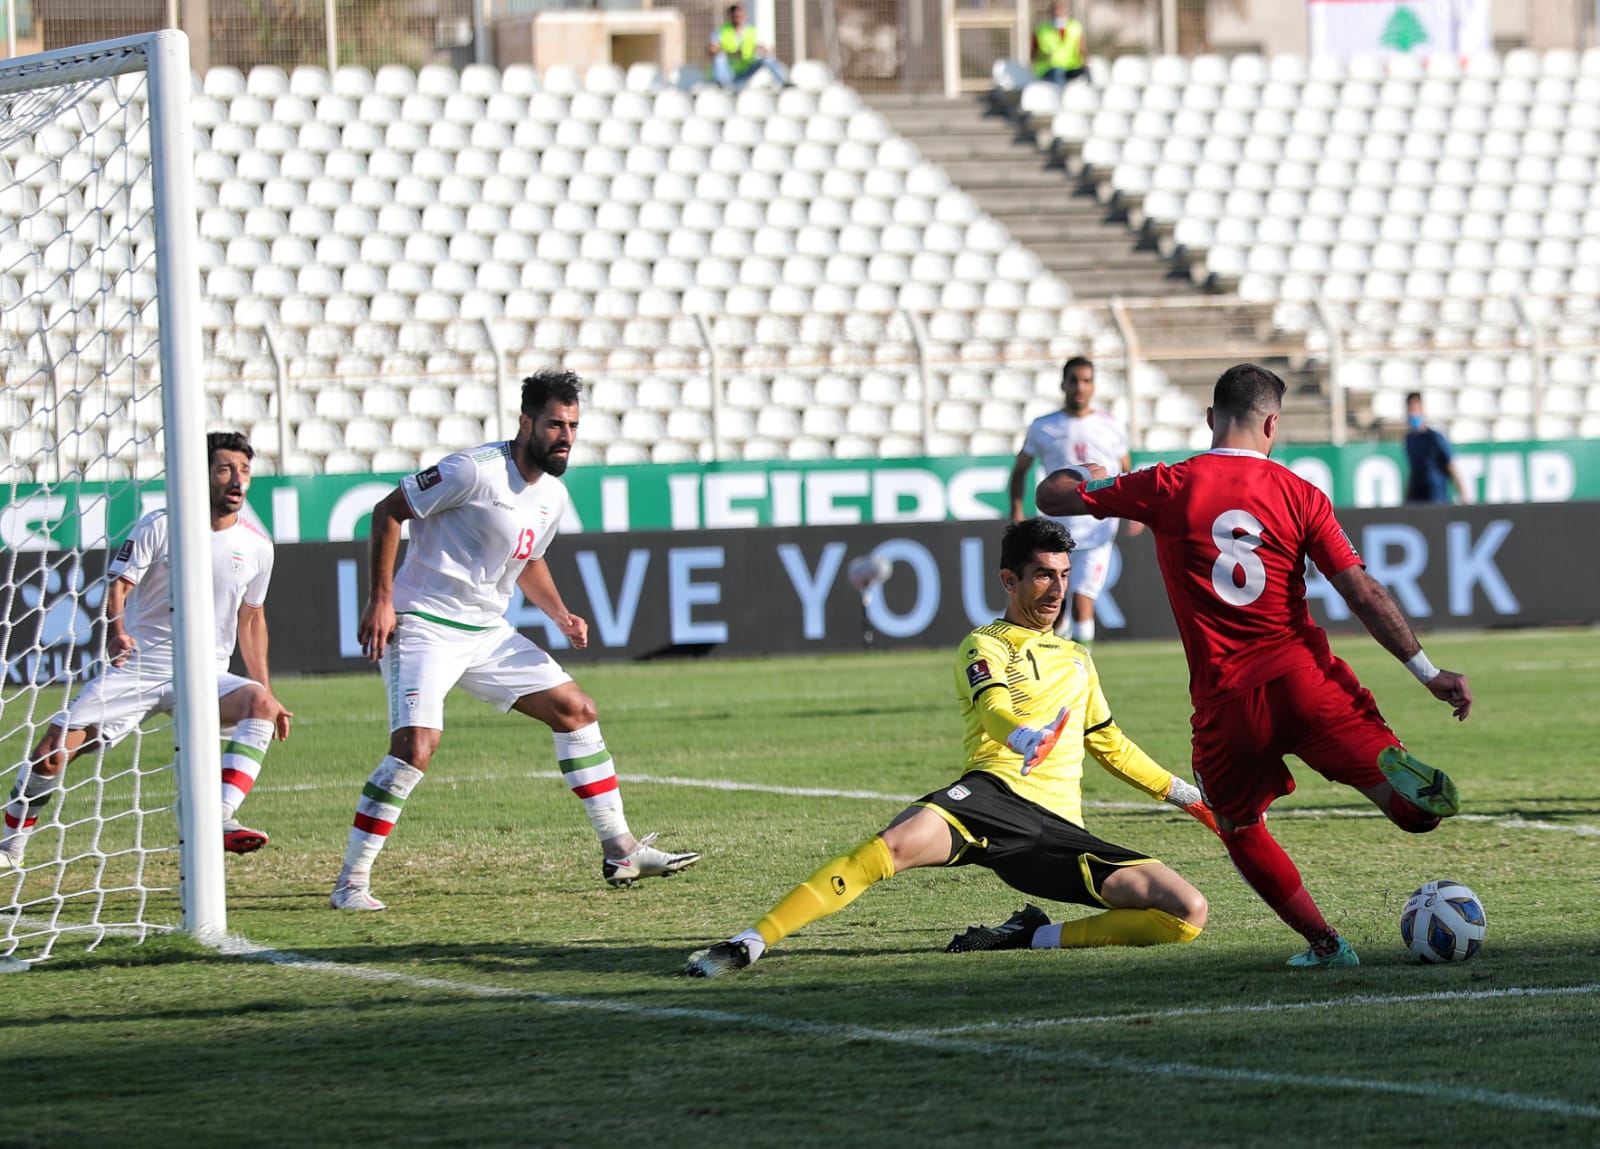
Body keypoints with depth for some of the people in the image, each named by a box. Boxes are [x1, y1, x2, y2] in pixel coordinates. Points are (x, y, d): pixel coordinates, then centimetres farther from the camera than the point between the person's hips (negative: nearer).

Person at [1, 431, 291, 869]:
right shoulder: (160, 526, -5)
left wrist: (267, 692, 13)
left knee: (258, 703, -31)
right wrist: (116, 631, -32)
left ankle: (222, 820, -40)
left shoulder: (256, 546, 4)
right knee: (54, 750, -11)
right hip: (138, 667, -1)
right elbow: (117, 585, -10)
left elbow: (251, 618, 17)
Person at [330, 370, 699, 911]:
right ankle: (350, 882, -16)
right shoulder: (476, 470, -17)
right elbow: (388, 511, -12)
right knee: (416, 745, -24)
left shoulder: (553, 496, 9)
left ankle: (620, 851, 17)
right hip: (424, 626, -9)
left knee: (576, 710, 8)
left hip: (488, 633, 9)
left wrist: (560, 614, 9)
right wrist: (380, 599, -17)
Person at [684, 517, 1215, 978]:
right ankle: (747, 944, -35)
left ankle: (1030, 937, -5)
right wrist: (1025, 738, -36)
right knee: (894, 845, -36)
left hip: (1060, 830, 5)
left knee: (1187, 915, -13)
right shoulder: (984, 646, 10)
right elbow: (993, 707, -13)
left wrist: (1185, 794, 42)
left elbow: (1109, 744, 43)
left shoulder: (1077, 660, 29)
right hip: (995, 793, -5)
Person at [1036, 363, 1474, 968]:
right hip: (1304, 679, 0)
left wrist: (1082, 473, 31)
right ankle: (1400, 773, -35)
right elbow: (1364, 593, -2)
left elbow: (1052, 496, 8)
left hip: (1225, 702, 0)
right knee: (1417, 813, 0)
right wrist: (1428, 671, 2)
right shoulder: (1299, 495, 2)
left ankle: (1324, 942, 13)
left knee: (1241, 828, 24)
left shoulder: (1170, 487, 0)